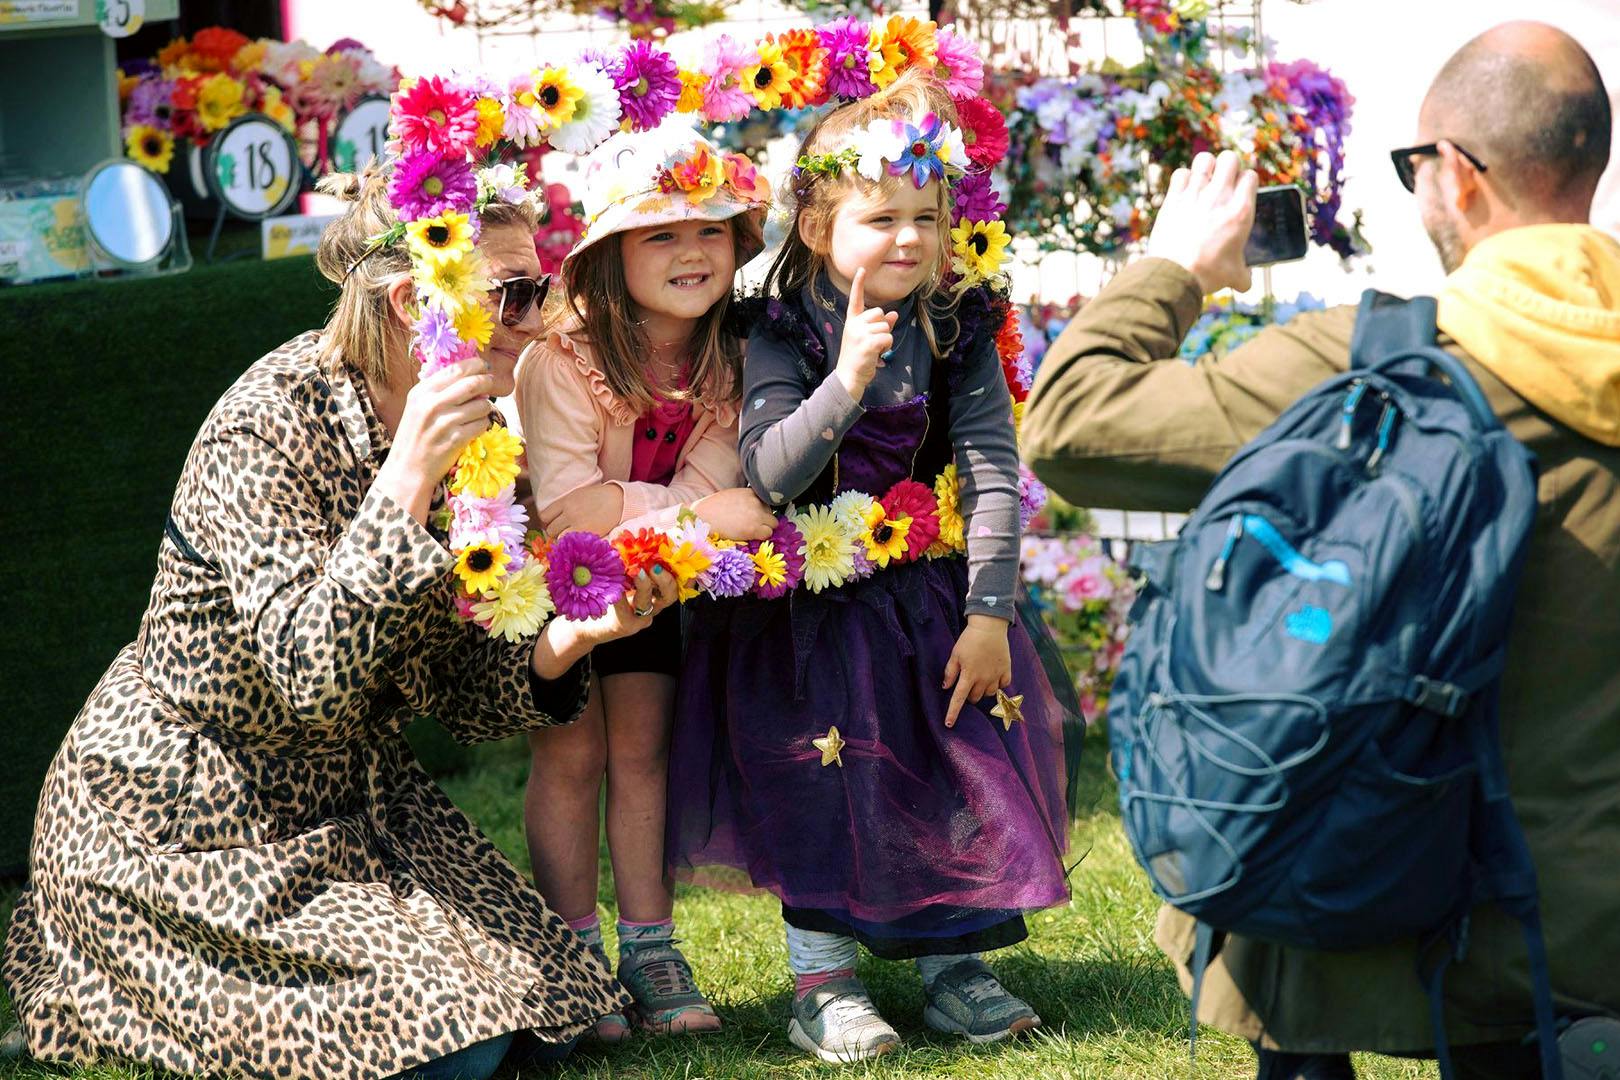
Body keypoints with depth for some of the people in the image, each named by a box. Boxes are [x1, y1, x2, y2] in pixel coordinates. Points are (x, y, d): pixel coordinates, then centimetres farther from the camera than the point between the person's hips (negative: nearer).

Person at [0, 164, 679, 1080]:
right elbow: (312, 677, -32)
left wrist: (575, 636, -17)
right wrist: (408, 479, -38)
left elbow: (462, 692, 2)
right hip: (186, 824, -8)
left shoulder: (471, 440, 2)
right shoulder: (269, 427, -22)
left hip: (355, 798, 8)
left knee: (545, 1004, -1)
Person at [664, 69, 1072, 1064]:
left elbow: (993, 476, -7)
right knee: (823, 781, -6)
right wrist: (846, 380, -33)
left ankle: (955, 961, 17)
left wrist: (988, 613, -13)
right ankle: (821, 981, 4)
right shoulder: (782, 339, -11)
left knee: (963, 770, 2)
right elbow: (767, 476, -21)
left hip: (935, 599, 3)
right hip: (812, 607, -3)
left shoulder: (961, 336, -4)